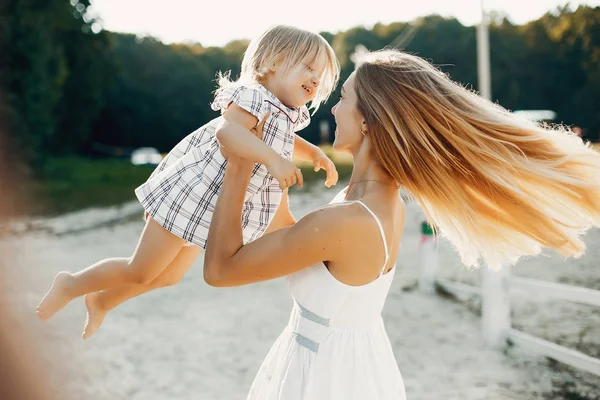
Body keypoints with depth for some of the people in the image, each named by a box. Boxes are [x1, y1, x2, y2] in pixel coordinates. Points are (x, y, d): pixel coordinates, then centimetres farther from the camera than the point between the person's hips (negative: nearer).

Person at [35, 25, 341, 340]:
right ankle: (70, 285, 30)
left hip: (214, 212, 10)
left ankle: (100, 301, 47)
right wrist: (272, 159, -53)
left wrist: (314, 153, 12)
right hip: (191, 194, -10)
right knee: (140, 272, 4)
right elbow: (227, 131, -44)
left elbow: (284, 143, 29)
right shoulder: (255, 96, -24)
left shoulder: (289, 117, 5)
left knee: (170, 276, 24)